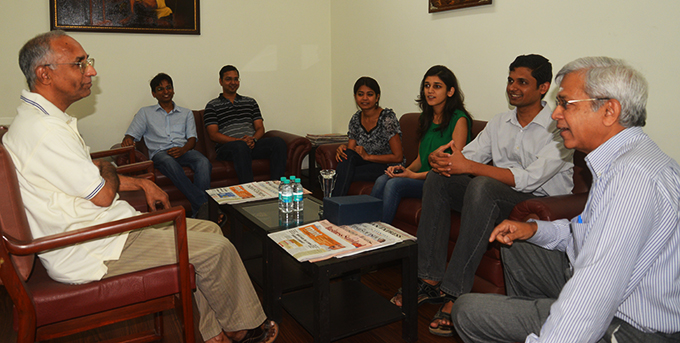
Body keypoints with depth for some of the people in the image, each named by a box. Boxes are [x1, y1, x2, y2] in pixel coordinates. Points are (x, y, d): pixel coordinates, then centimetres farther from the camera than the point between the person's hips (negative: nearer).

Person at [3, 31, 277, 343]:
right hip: (91, 253, -11)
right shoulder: (45, 131, -23)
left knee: (208, 230, 9)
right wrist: (107, 170, 3)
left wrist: (140, 183, 13)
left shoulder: (39, 118, 12)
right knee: (217, 248, -11)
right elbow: (103, 195, -19)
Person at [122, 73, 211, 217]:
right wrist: (127, 140, -12)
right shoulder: (145, 112, 23)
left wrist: (183, 149, -11)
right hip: (160, 153, -1)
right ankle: (205, 205, -46)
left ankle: (198, 213, -41)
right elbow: (131, 135, 15)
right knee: (169, 162, -40)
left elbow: (192, 138, 13)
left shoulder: (186, 113, 26)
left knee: (203, 161, -34)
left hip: (183, 151, 2)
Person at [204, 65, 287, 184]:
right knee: (241, 146, -39)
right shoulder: (212, 106, 12)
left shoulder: (250, 102, 24)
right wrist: (239, 140, -14)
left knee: (278, 142, -24)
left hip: (252, 144, 4)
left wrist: (253, 139, -9)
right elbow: (213, 135, 0)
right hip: (227, 146, -4)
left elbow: (260, 128, 16)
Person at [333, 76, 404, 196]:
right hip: (368, 164, 6)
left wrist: (368, 156, -20)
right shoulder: (356, 119, 4)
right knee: (347, 155, -27)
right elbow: (351, 148, 5)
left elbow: (398, 157, -16)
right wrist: (342, 148, -20)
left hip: (389, 168, -6)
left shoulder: (387, 118, -15)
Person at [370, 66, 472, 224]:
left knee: (394, 184, -27)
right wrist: (404, 169, -4)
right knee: (382, 180, -20)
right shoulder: (425, 118, 15)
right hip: (422, 178, 7)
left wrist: (414, 175, -17)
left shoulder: (459, 119, -9)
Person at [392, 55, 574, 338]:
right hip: (495, 198, 7)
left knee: (482, 185, -35)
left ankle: (455, 294, -32)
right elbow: (469, 156, 5)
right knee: (437, 179, -13)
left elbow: (529, 178, -23)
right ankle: (431, 279, -17)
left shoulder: (559, 129, -9)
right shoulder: (499, 123, 13)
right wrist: (444, 160, -21)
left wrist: (468, 166, -30)